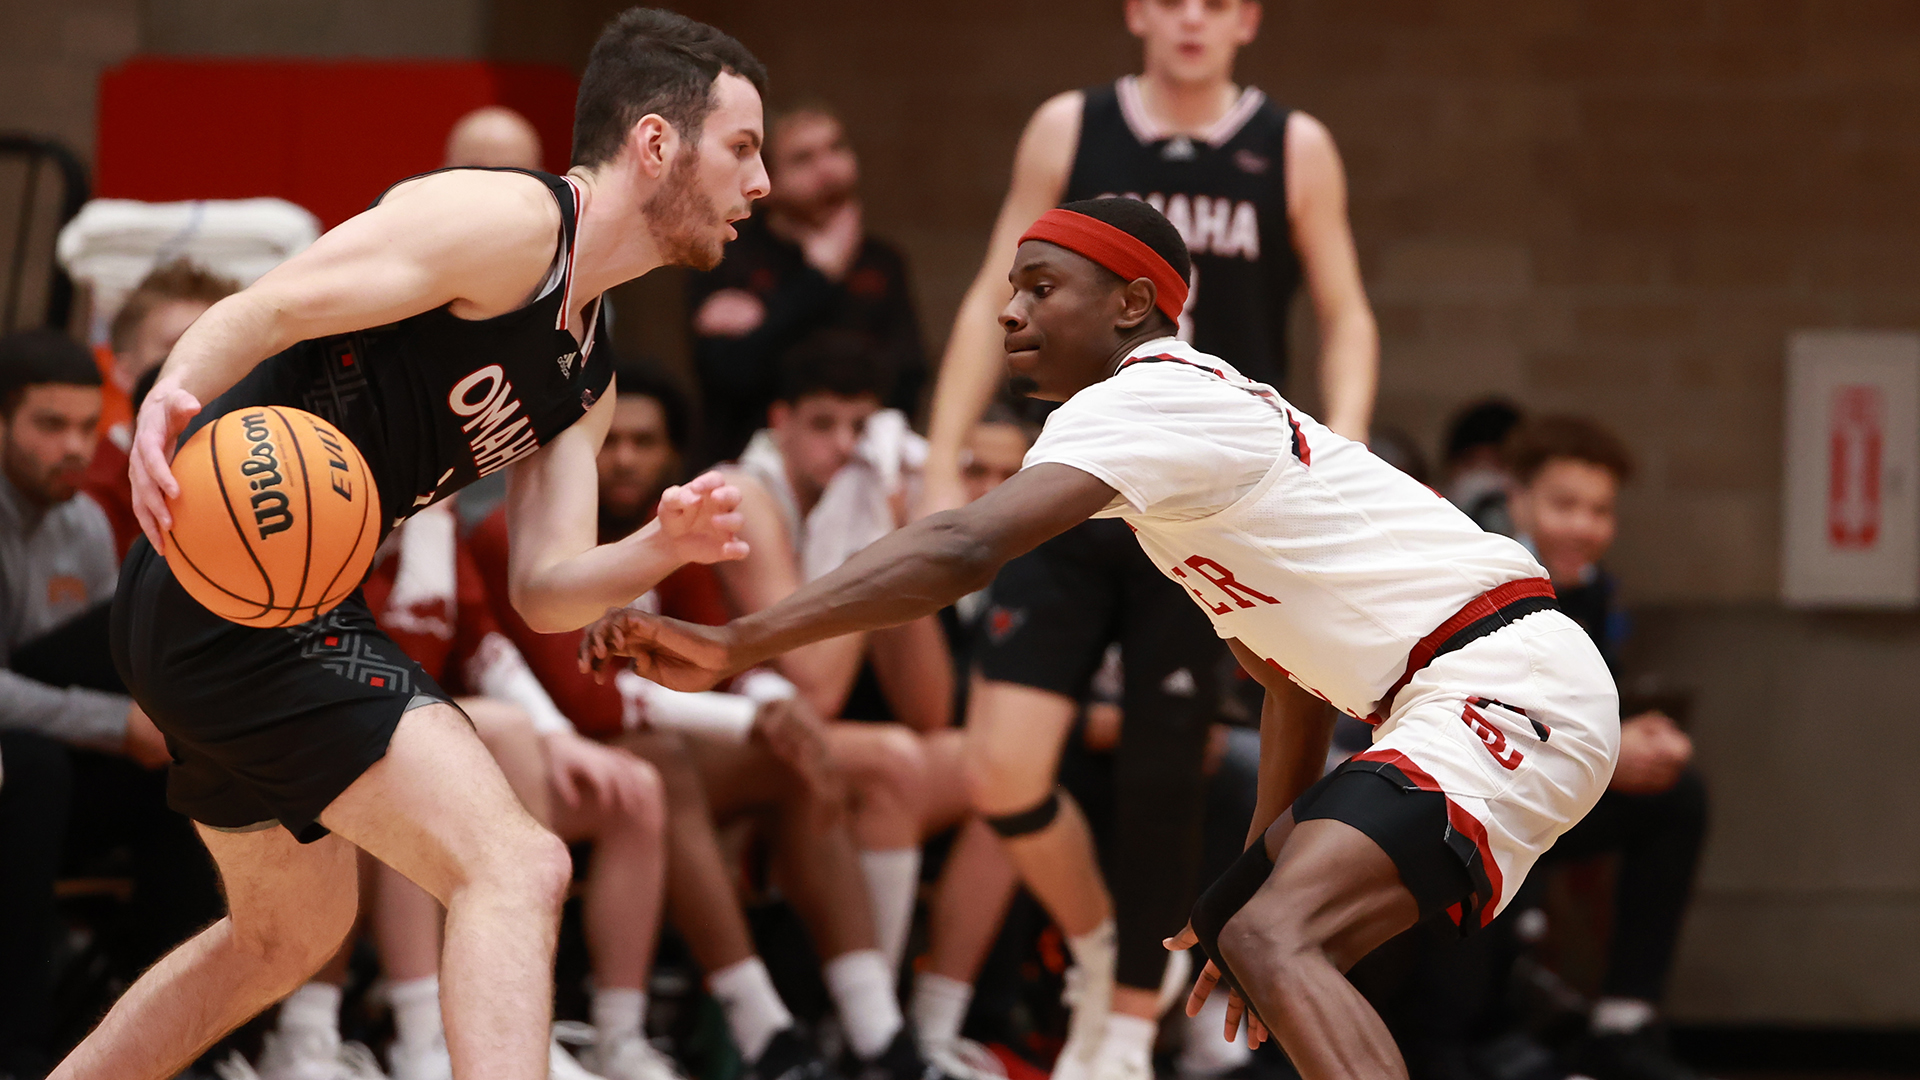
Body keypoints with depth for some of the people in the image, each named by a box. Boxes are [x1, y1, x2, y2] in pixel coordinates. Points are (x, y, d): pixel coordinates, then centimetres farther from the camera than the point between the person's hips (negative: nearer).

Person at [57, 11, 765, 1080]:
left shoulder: (586, 382, 18)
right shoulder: (514, 220, -11)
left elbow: (544, 589, 11)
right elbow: (264, 311, -20)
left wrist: (661, 549, -9)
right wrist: (174, 393, -40)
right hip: (234, 592, -11)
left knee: (290, 933, 29)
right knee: (517, 870, -20)